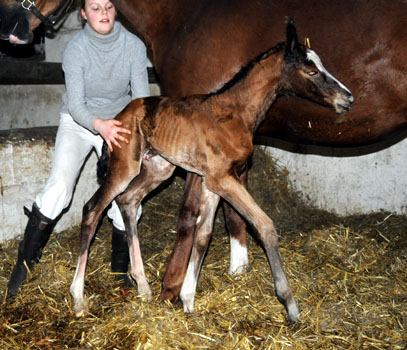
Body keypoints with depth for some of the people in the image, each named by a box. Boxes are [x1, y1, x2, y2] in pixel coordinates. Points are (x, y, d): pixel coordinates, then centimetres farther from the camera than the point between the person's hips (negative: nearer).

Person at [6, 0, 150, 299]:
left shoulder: (134, 46, -16)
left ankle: (120, 271, 15)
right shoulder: (76, 49, -21)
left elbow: (142, 98, -15)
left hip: (118, 125, 2)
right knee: (59, 187, -21)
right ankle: (24, 263, -6)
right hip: (78, 121, -2)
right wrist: (99, 125, -45)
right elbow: (75, 104, -25)